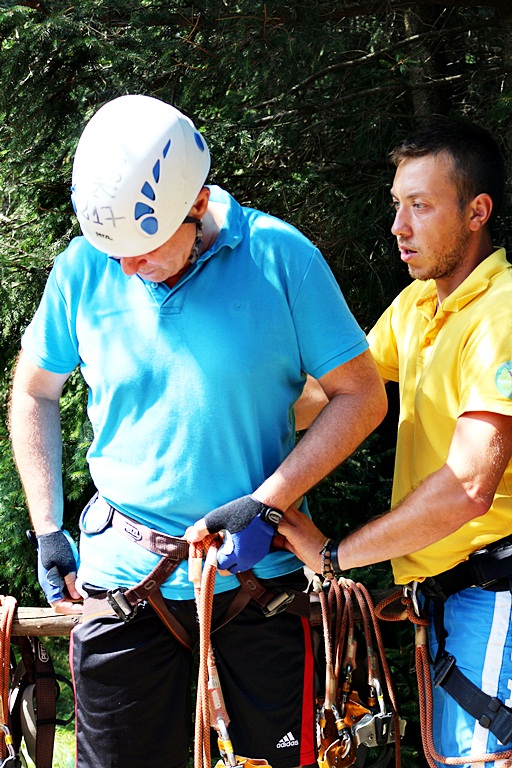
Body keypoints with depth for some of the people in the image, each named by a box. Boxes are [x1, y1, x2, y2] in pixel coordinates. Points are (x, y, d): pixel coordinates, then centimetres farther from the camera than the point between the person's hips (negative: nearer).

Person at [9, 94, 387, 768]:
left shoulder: (281, 257, -10)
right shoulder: (84, 268, -3)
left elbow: (361, 395, -5)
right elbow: (34, 392, 11)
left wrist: (266, 503, -14)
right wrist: (47, 531, 5)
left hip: (258, 566, -1)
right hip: (121, 570, 2)